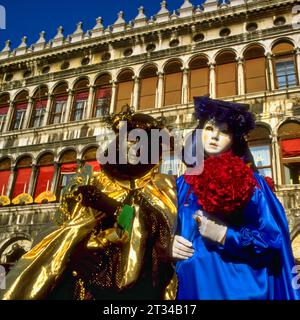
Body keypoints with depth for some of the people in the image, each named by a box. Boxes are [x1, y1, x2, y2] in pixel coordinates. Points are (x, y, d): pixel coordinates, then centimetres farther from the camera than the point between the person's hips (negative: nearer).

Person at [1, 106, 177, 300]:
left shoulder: (161, 188, 10)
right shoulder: (94, 184, 15)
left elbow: (158, 227, -7)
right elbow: (67, 229, 9)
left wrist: (110, 206, -14)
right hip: (84, 272, 2)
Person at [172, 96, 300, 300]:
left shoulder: (250, 182, -1)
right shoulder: (183, 183, 8)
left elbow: (274, 239, -6)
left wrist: (225, 236, -17)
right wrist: (170, 246, -8)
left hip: (238, 287, -3)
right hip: (194, 285, 3)